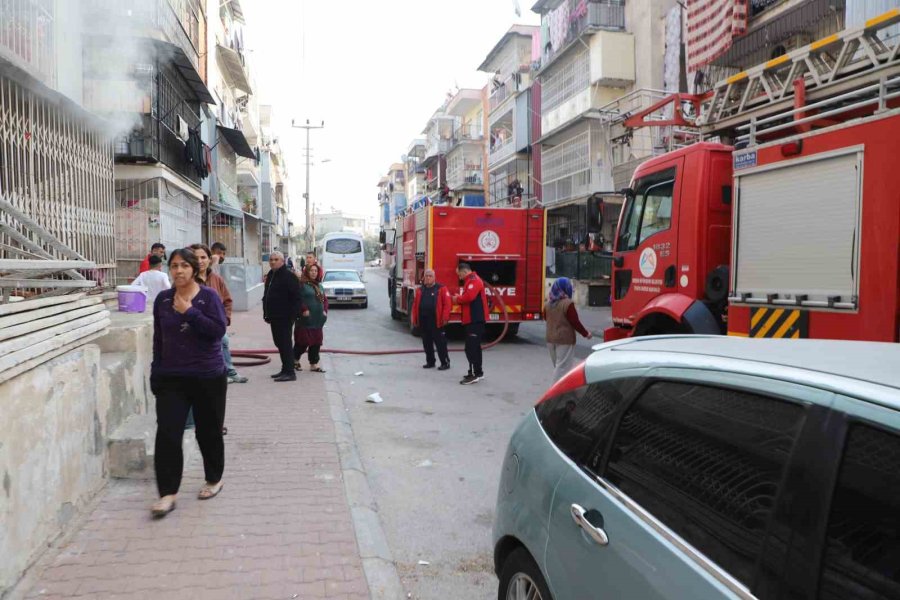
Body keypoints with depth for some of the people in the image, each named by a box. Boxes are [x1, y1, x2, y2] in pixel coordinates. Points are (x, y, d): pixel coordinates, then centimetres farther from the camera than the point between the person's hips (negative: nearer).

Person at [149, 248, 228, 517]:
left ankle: (214, 480, 31)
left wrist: (189, 312, -21)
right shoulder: (162, 299, 6)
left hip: (207, 377, -3)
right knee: (167, 434, -7)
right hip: (171, 378, 3)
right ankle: (168, 493, 1)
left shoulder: (208, 297, -6)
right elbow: (158, 339, 12)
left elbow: (218, 330, -16)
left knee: (209, 431, 10)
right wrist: (156, 373, 12)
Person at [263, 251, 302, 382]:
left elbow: (296, 297, -17)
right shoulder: (270, 275, 16)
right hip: (274, 317, 9)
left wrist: (292, 315, -21)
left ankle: (289, 372, -4)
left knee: (285, 343, -8)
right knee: (279, 342, 14)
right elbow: (266, 296, 22)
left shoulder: (289, 277, -12)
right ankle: (285, 369, 23)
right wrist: (267, 313, 16)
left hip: (284, 317, -9)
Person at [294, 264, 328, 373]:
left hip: (318, 320, 7)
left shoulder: (319, 286, 17)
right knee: (303, 342, -3)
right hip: (306, 320, -7)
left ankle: (314, 364, 16)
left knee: (316, 342, 8)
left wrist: (325, 310, 6)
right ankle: (295, 360, 18)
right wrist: (304, 310, -20)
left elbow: (325, 299, 19)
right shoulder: (302, 284, -8)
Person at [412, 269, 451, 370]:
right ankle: (430, 362, 24)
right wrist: (415, 319, 9)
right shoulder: (420, 290, 13)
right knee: (427, 343, 12)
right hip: (423, 321, 6)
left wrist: (445, 318, -16)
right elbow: (415, 305, 14)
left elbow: (447, 304, -10)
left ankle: (445, 362, 4)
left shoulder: (441, 289, -3)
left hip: (436, 322, -5)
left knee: (440, 343, -3)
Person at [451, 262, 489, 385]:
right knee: (474, 346, 15)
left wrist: (457, 299, -10)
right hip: (474, 319, 11)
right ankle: (478, 372, 22)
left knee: (471, 348, -11)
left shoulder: (474, 280, -13)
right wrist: (459, 298, 4)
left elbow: (469, 297, -26)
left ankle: (474, 374, -11)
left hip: (475, 320, -11)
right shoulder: (471, 281, 21)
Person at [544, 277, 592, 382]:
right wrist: (586, 333, -2)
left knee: (558, 366, 18)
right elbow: (575, 322, -14)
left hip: (551, 339, 7)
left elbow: (546, 318, 18)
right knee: (563, 367, -3)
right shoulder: (568, 304, -15)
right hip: (565, 339, -7)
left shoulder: (549, 305, 5)